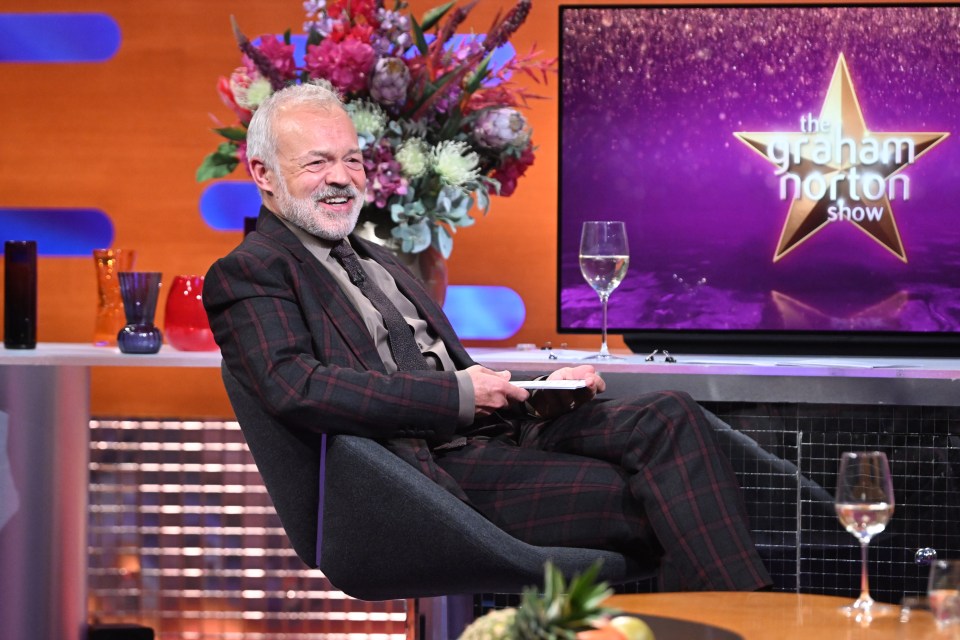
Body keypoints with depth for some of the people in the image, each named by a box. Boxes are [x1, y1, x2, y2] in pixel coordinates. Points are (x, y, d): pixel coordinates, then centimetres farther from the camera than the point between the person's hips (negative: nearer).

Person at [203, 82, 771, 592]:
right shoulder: (246, 275, 0)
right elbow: (297, 389, -18)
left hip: (497, 429, 8)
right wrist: (459, 396, -19)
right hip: (431, 469, -8)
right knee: (649, 501, -24)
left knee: (670, 418, -16)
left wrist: (537, 393, 3)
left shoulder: (377, 261, 28)